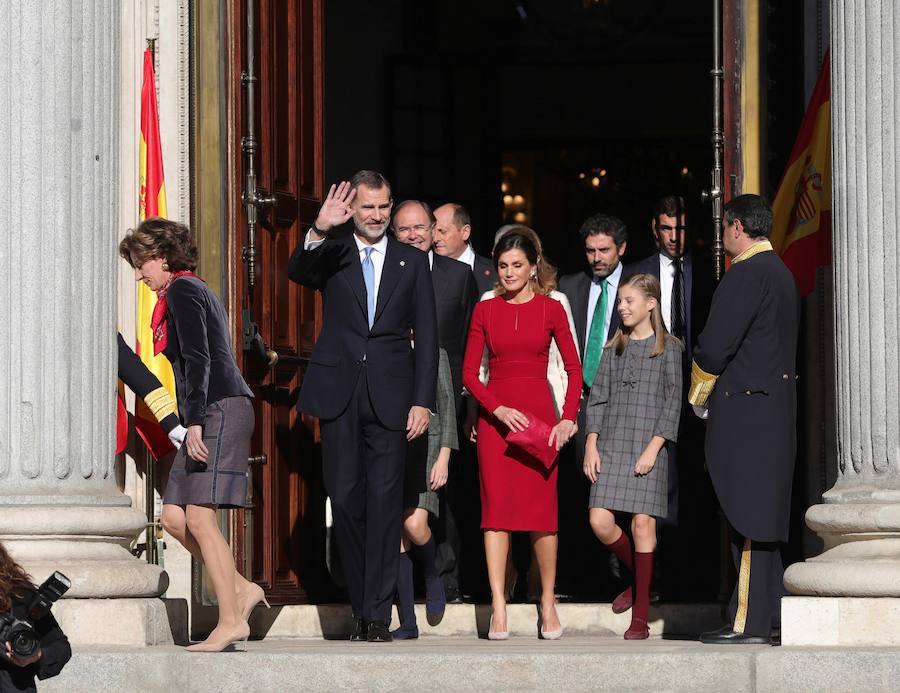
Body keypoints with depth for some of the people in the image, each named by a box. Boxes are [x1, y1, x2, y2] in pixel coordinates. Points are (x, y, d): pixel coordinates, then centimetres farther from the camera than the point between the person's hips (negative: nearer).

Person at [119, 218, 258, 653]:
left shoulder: (182, 291, -5)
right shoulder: (195, 292, 25)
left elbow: (198, 359, -16)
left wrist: (194, 421, -22)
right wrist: (192, 422, 22)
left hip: (220, 409, -10)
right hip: (212, 416, 10)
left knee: (199, 516, -15)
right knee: (174, 517, 5)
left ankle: (231, 621, -16)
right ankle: (242, 590, 7)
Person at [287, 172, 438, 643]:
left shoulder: (412, 263, 10)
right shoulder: (331, 255, 9)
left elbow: (426, 338, 7)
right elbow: (297, 272, -14)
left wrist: (422, 402, -1)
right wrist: (319, 231, -32)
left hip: (390, 396, 0)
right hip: (340, 393, 1)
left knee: (384, 499, -6)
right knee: (345, 498, 1)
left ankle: (378, 613, -5)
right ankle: (360, 607, 12)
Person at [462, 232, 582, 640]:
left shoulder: (550, 309, 5)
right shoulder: (485, 311, 8)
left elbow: (574, 368, 6)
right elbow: (469, 373, 5)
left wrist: (568, 418, -6)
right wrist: (497, 409, -11)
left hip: (538, 415, -1)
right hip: (494, 416, 1)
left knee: (541, 509, -3)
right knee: (496, 506, -7)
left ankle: (548, 601, 12)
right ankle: (498, 609, -9)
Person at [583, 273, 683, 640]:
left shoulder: (668, 348, 1)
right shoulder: (614, 349, 14)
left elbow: (673, 402, -3)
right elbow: (598, 398, 13)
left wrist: (653, 448, -12)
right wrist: (591, 445, 2)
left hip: (649, 446, -4)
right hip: (612, 445, 4)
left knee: (643, 522, -8)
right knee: (600, 521, -7)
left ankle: (640, 615, -2)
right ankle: (638, 578, 19)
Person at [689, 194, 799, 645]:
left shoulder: (747, 274, -13)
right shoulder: (781, 274, 18)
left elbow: (715, 345, -18)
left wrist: (699, 395, 0)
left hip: (744, 408, -10)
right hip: (777, 409, 10)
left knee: (748, 519, -9)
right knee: (763, 516, 12)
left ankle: (750, 622, -9)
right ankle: (770, 617, 15)